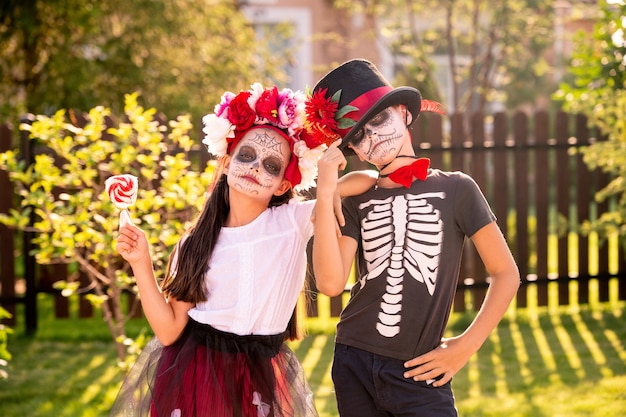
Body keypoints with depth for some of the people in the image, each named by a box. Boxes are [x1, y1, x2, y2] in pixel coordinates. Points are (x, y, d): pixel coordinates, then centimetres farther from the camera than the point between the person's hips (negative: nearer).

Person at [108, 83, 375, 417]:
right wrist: (141, 265, -9)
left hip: (261, 377, 0)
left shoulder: (294, 221, -4)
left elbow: (369, 181, -5)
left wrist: (329, 179, -16)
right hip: (192, 376, 1)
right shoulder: (194, 245, 0)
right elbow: (169, 330, -4)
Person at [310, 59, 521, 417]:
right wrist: (325, 194, -13)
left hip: (418, 372, -3)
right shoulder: (356, 202, 6)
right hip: (354, 364, 3)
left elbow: (507, 274, 1)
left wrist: (465, 346, -5)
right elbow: (331, 282, -10)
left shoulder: (455, 189, 0)